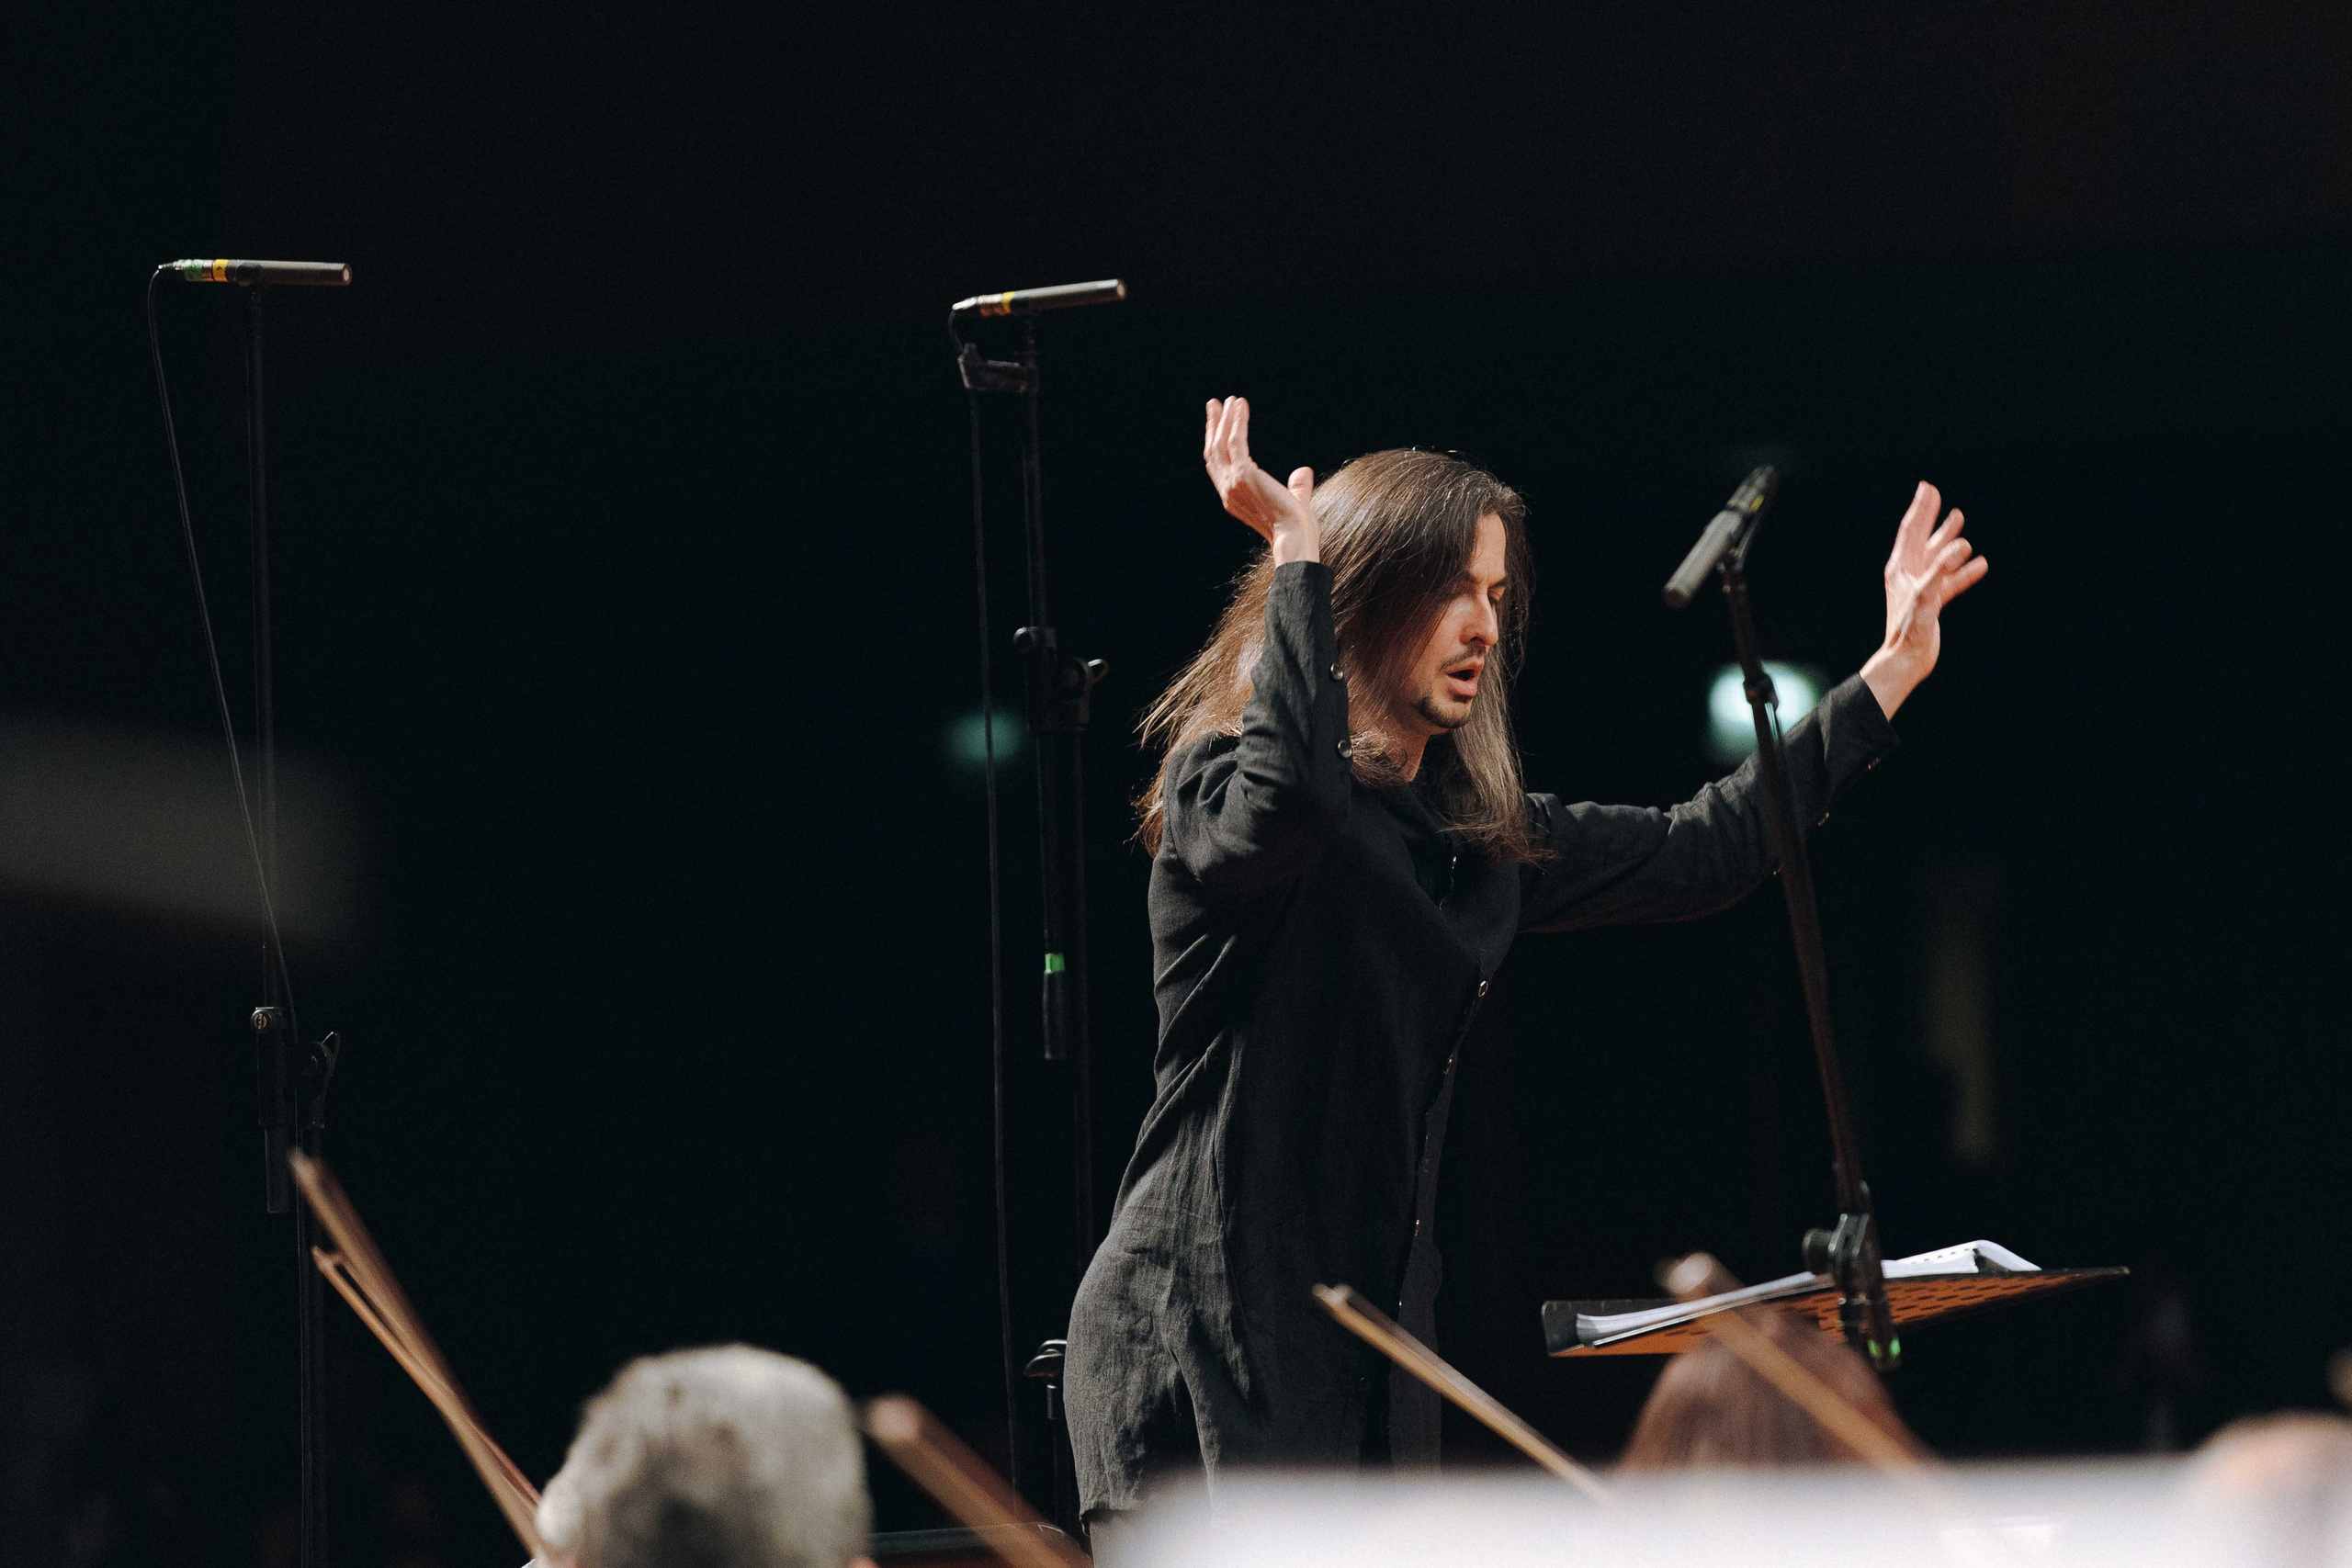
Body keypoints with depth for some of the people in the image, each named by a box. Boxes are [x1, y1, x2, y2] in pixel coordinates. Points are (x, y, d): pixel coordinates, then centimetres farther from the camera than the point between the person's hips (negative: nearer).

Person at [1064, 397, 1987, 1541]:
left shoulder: (1472, 835, 17)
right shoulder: (1221, 783, -7)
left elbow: (1697, 854, 25)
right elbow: (1288, 805, -33)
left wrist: (1892, 670, 26)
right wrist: (1297, 559, -23)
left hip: (1370, 1339, 8)